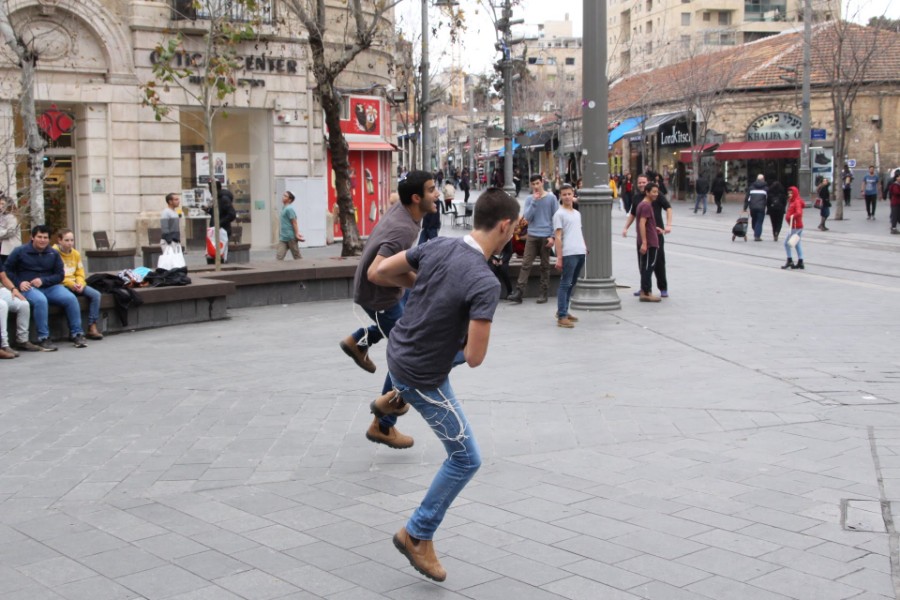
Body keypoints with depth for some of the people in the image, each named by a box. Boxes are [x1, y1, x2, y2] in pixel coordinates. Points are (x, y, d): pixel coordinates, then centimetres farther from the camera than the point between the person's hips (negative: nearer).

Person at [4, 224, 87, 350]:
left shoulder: (54, 254, 10)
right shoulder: (20, 251, 3)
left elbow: (60, 275, 7)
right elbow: (7, 269, 7)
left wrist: (43, 281, -11)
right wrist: (19, 283, -10)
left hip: (50, 287, 4)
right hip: (29, 288, -3)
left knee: (71, 298, -22)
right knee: (40, 300, -38)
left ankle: (76, 334, -9)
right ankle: (43, 338, -30)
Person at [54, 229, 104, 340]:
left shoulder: (76, 254, 12)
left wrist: (80, 284, -7)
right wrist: (70, 284, -20)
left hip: (75, 284, 6)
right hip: (61, 285, -6)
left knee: (95, 294, -14)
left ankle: (92, 328, -12)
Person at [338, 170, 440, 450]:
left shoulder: (400, 209, -8)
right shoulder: (403, 230, -34)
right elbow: (375, 273, -40)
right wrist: (414, 281, -31)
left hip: (384, 291, 9)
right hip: (378, 296, -9)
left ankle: (358, 341, 33)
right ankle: (383, 427, 8)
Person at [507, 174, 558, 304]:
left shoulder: (551, 198, 0)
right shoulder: (529, 199, 7)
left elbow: (556, 218, 0)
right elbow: (527, 217, -3)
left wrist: (553, 236, -7)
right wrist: (534, 201, -10)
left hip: (546, 236, -2)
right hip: (532, 235, 2)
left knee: (545, 266, 6)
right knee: (526, 264, -5)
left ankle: (544, 293, 11)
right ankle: (519, 292, -8)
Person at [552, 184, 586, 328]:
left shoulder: (577, 213, 19)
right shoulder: (559, 214, -3)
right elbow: (558, 237, -8)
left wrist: (585, 247, 17)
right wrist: (559, 258, -13)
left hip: (580, 253, 7)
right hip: (568, 254, -7)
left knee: (571, 284, 13)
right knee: (565, 284, -7)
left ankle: (563, 311, 22)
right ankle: (562, 317, -7)